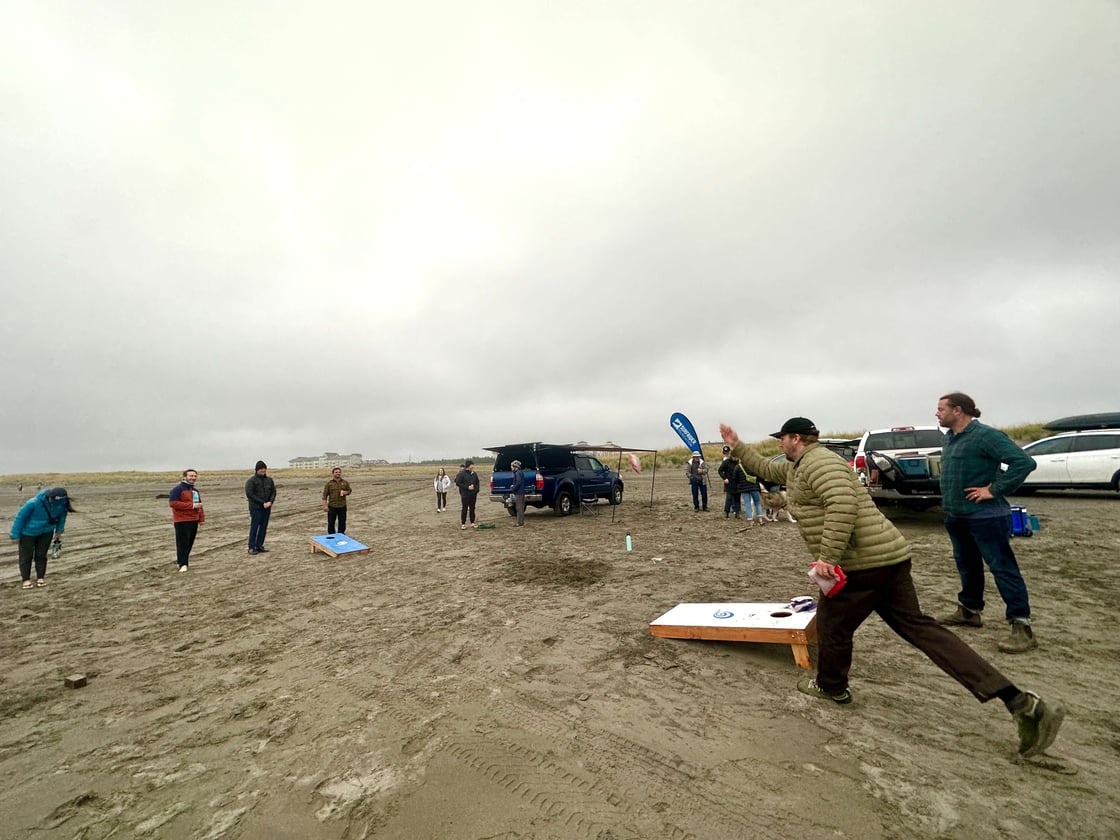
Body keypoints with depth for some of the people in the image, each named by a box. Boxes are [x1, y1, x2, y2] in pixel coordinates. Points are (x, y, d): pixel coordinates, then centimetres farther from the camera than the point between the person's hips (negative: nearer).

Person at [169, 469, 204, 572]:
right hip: (182, 521, -8)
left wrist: (201, 517, 15)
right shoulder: (177, 489, -9)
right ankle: (183, 564, -3)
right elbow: (173, 503, -20)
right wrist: (192, 505, -21)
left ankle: (181, 559, 24)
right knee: (183, 542, -7)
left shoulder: (195, 490, 17)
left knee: (190, 542, 11)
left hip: (194, 520, 8)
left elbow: (199, 504, 24)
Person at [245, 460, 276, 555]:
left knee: (263, 527, 7)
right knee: (254, 527, -3)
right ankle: (251, 547, 3)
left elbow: (273, 492, 10)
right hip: (256, 508, -5)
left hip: (267, 508, 5)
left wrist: (270, 502, -8)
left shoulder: (269, 480, 10)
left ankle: (259, 545, 15)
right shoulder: (251, 480, -5)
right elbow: (249, 494, -11)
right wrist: (262, 503, -14)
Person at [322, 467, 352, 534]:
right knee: (331, 522, 5)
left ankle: (341, 534, 23)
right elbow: (325, 495, -1)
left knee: (342, 521, 8)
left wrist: (346, 492, -10)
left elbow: (349, 490, 14)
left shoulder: (345, 482, 5)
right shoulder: (329, 483, 0)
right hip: (332, 506, -1)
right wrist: (325, 505, -8)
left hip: (342, 506, 1)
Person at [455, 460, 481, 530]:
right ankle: (463, 524, 7)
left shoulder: (474, 473, 8)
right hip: (465, 495, -5)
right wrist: (467, 487, -16)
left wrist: (476, 491, 4)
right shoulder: (462, 473, -9)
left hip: (473, 494, 5)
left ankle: (472, 523, 20)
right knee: (465, 509, -1)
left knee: (472, 508, 11)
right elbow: (457, 483, -11)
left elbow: (477, 482, 18)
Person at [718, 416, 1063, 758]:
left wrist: (826, 557, -27)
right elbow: (765, 469, 33)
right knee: (918, 627, 11)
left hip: (864, 563, -10)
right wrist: (737, 445, 30)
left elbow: (843, 505, -29)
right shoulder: (797, 467, 18)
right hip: (886, 557, 10)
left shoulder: (818, 462, -15)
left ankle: (831, 687, 31)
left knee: (831, 623, 9)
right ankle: (1020, 702, 10)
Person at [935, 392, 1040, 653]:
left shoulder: (985, 435, -17)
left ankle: (1022, 626, 4)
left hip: (985, 516, -9)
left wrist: (994, 490, -20)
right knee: (967, 566, 19)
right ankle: (969, 611, 33)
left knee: (1003, 568, -3)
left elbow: (1024, 462, -22)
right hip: (956, 516, 9)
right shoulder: (950, 437, 10)